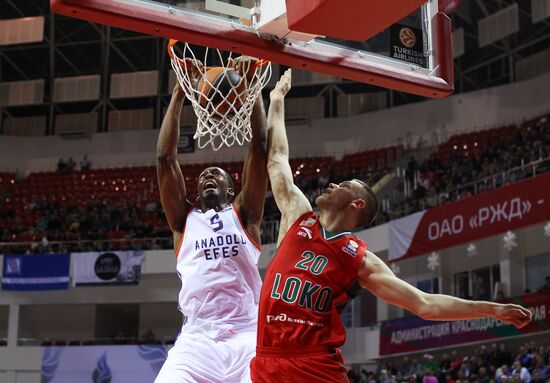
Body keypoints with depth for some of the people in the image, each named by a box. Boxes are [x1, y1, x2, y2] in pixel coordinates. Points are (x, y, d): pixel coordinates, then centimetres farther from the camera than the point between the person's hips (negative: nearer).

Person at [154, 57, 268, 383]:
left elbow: (260, 146, 11)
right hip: (197, 339, 1)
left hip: (248, 337, 0)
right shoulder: (184, 219, 21)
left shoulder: (244, 213, 18)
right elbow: (165, 157, 13)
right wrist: (180, 93, 12)